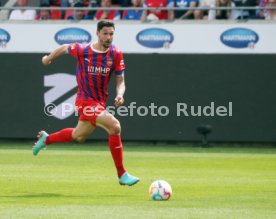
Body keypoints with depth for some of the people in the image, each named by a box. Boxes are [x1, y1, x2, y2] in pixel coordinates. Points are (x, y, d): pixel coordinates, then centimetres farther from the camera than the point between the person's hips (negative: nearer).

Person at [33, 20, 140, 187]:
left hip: (100, 101, 6)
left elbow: (120, 81, -2)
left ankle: (46, 139, 53)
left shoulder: (116, 54, -7)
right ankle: (122, 175, -18)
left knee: (79, 136, 25)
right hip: (86, 101, -6)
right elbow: (64, 48, 5)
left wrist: (120, 94, -24)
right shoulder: (82, 50, -15)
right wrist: (49, 58, 23)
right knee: (114, 126, -24)